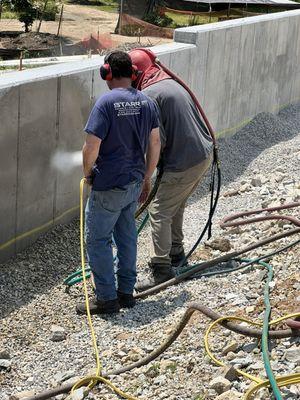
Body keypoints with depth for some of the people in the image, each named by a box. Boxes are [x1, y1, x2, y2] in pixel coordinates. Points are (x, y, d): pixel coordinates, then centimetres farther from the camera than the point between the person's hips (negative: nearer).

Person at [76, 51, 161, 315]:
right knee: (127, 237, 17)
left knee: (98, 240, 3)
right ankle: (126, 292, 26)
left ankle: (107, 299, 6)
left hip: (109, 186, -7)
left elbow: (92, 147, -21)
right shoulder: (147, 102, 3)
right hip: (135, 183, 7)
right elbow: (155, 143, 8)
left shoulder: (106, 103, -18)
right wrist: (147, 178, 18)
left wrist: (87, 173, -2)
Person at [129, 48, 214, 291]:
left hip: (183, 164, -10)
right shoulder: (171, 83, 14)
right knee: (176, 205, 24)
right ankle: (176, 252, 35)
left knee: (159, 211, -3)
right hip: (205, 155, 10)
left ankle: (162, 269, -3)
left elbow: (157, 141, -19)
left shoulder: (148, 95, -15)